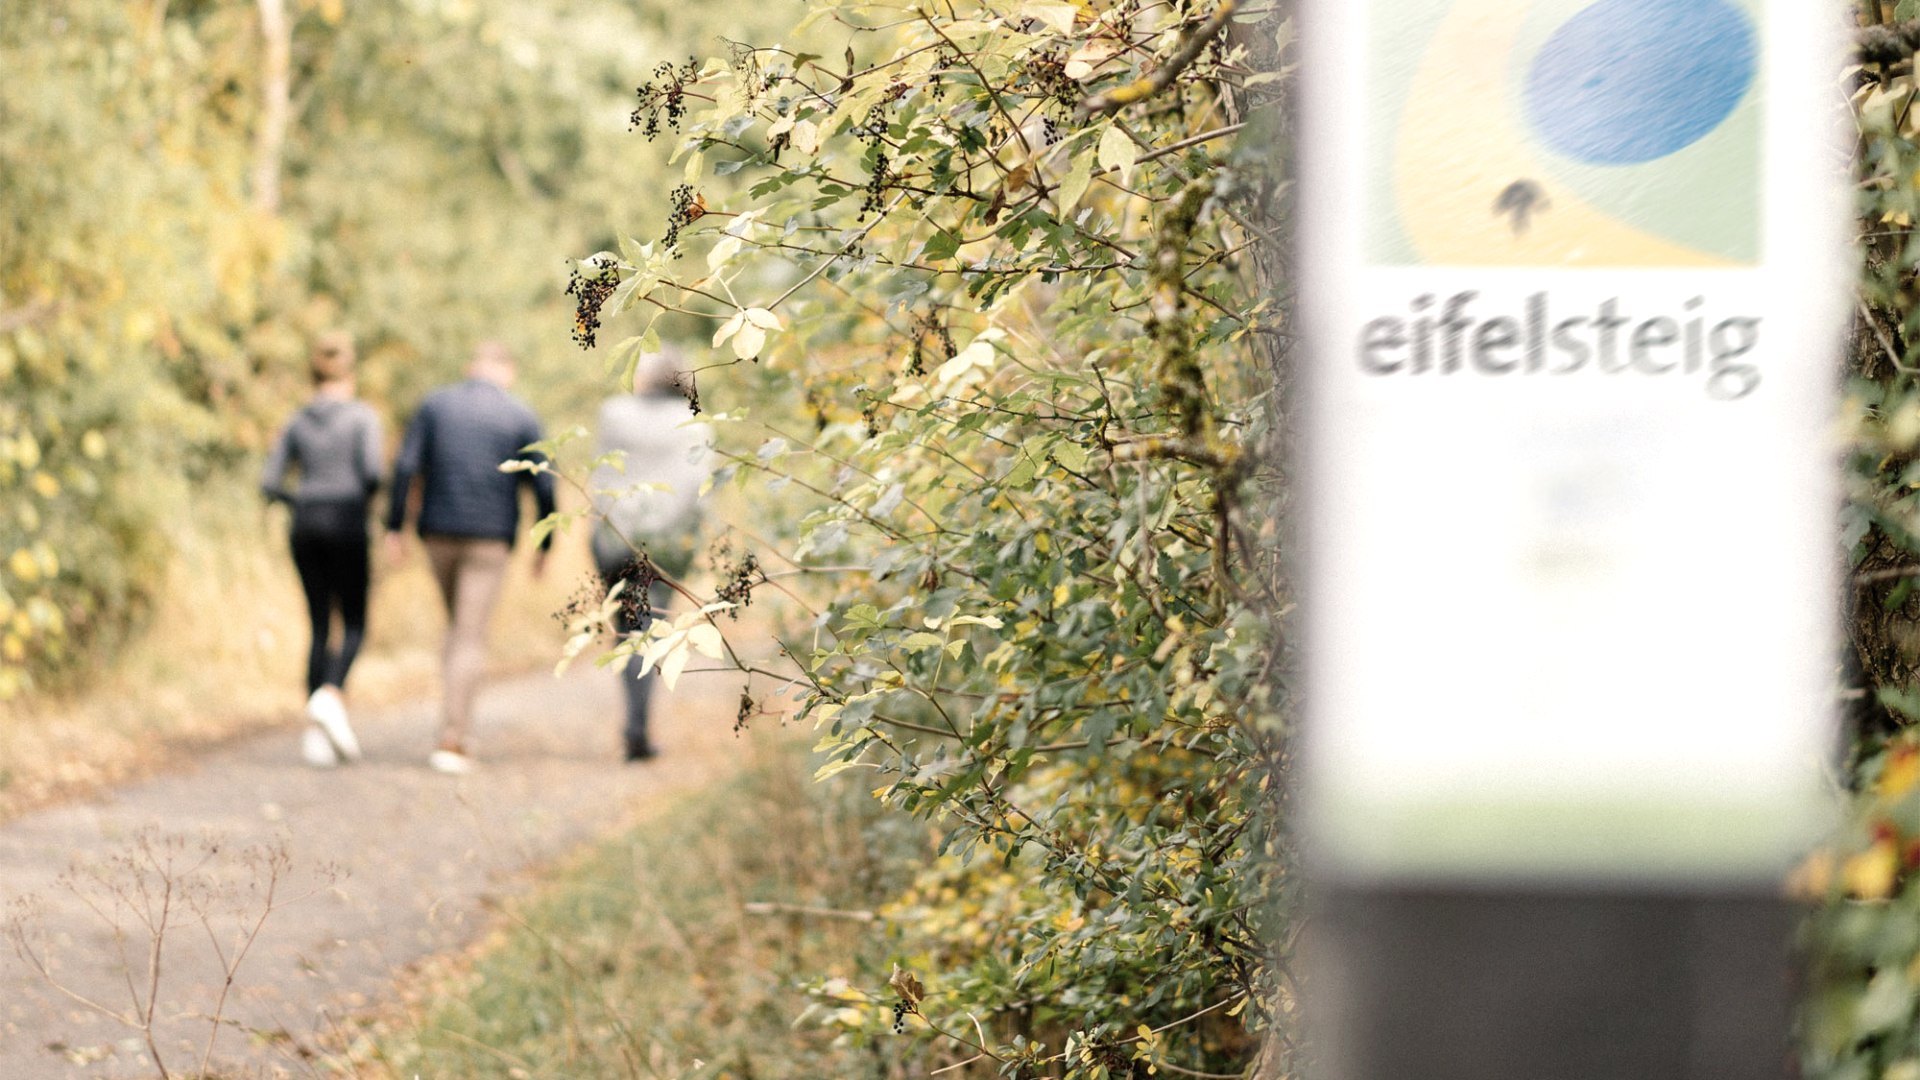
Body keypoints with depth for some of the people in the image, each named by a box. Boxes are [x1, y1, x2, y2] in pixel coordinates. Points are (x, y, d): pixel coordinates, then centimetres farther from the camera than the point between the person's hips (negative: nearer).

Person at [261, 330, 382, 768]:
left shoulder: (297, 422, 10)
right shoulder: (362, 415, -2)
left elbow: (270, 482, 6)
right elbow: (372, 472, -13)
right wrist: (365, 496, 9)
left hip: (305, 530, 4)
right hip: (347, 526, -4)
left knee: (320, 628, 7)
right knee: (354, 627, 5)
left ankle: (316, 735, -2)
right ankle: (330, 696, -23)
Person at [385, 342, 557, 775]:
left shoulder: (435, 405, 5)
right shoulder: (521, 418, 1)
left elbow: (405, 466, -4)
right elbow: (543, 486, -1)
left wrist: (395, 527, -2)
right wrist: (544, 544, 9)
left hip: (438, 533, 2)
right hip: (490, 540, -2)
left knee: (460, 627, 22)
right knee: (471, 641, -3)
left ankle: (460, 726, 13)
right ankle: (450, 742, -11)